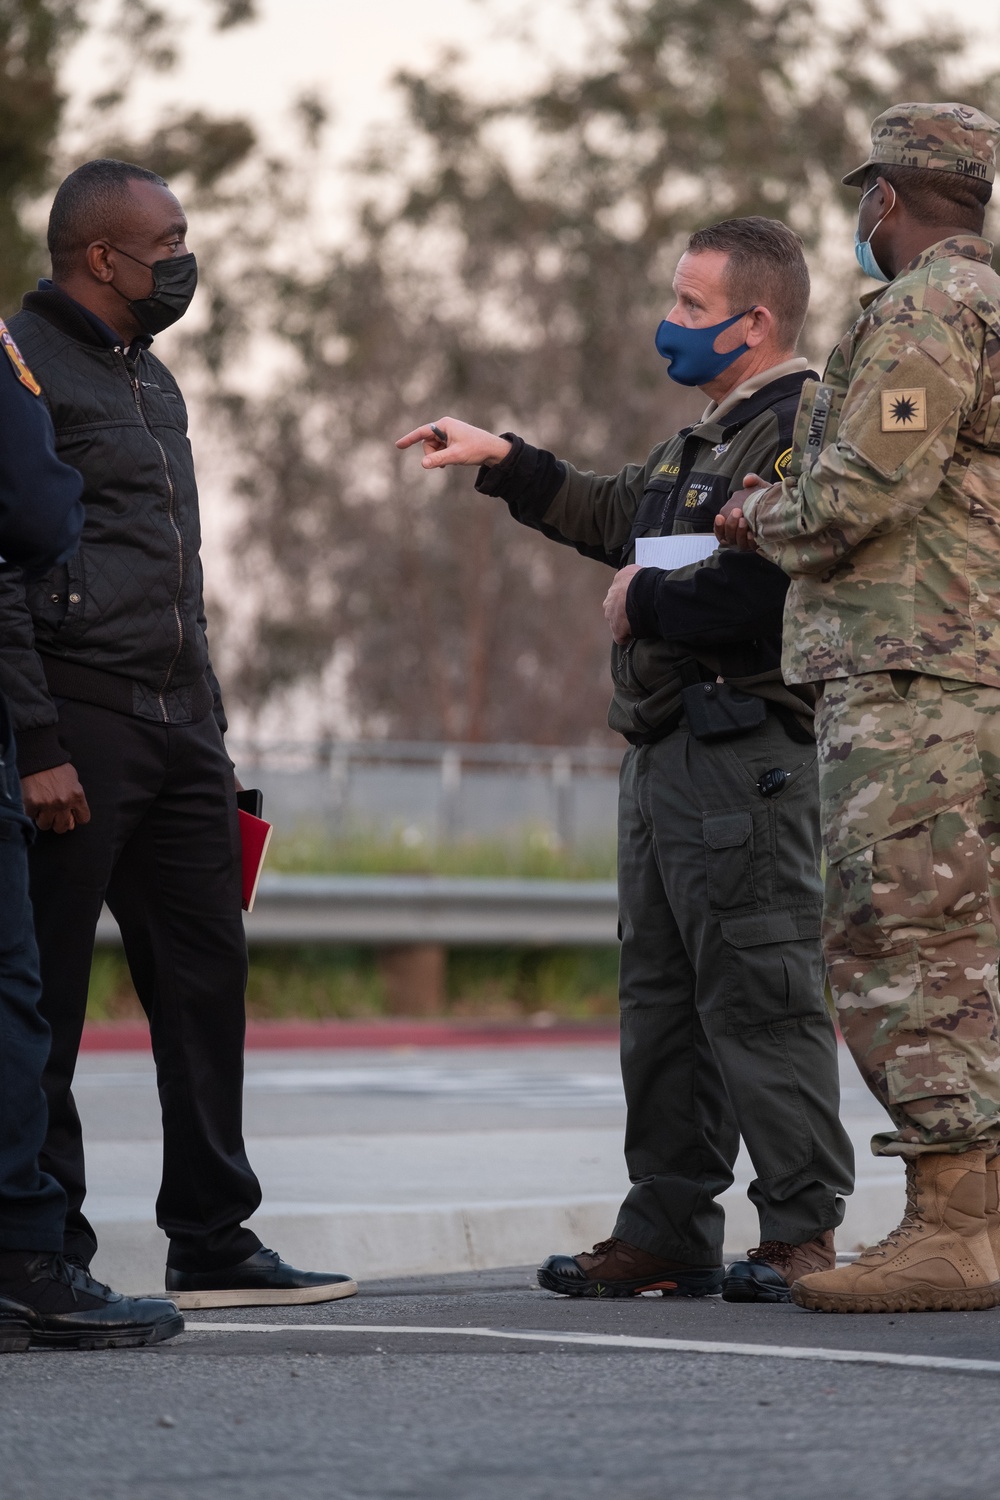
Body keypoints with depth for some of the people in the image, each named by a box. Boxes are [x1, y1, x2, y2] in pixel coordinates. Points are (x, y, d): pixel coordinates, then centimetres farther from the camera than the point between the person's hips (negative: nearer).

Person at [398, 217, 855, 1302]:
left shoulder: (797, 432, -13)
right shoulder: (709, 438, 21)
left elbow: (756, 594, -25)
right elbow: (614, 515, 37)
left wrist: (644, 603, -11)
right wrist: (501, 461, 32)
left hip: (744, 753, -11)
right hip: (665, 753, 11)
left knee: (757, 991, -9)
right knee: (663, 996, 12)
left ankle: (805, 1231, -5)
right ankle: (668, 1232, 18)